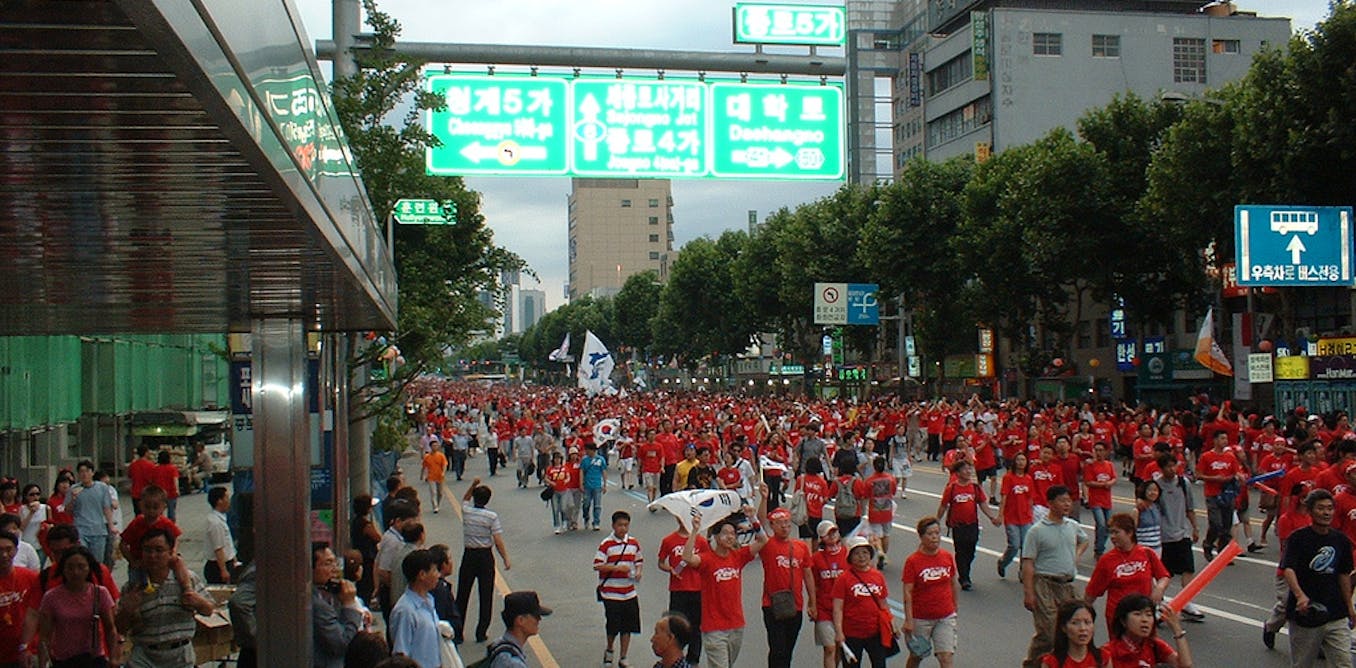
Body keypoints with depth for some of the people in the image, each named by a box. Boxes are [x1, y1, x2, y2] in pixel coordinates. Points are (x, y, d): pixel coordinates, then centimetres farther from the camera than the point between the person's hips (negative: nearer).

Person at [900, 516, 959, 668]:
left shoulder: (948, 557, -2)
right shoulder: (913, 561, -13)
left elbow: (955, 584, 11)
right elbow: (907, 592, -13)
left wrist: (955, 609, 15)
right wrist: (908, 620, -16)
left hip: (946, 617, 2)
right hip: (921, 618, -2)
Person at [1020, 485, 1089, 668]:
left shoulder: (1073, 526, 9)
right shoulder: (1037, 530, -8)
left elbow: (1084, 540, 34)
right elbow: (1028, 563, -10)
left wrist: (1077, 555, 13)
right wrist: (1028, 593, -15)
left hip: (1067, 585, 6)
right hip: (1044, 584, -6)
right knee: (1048, 631, -10)